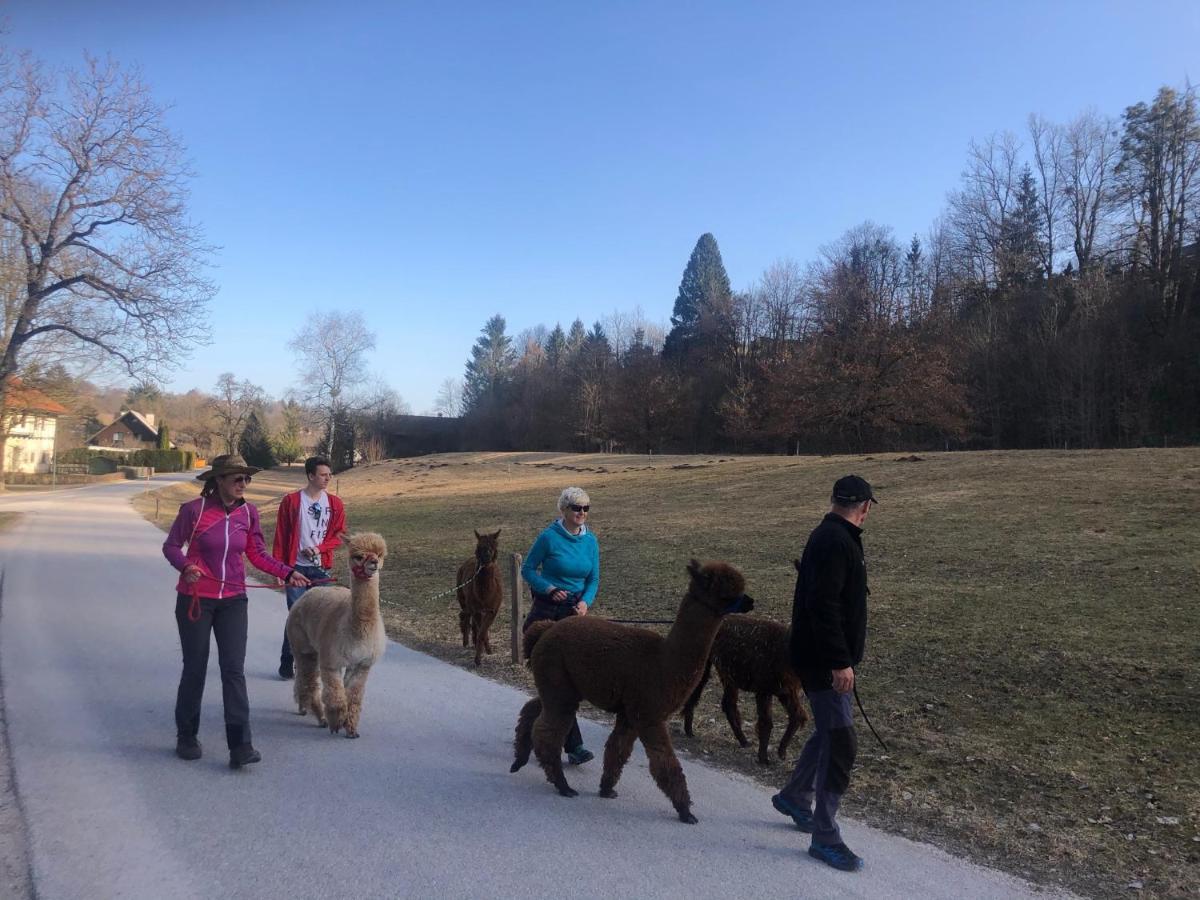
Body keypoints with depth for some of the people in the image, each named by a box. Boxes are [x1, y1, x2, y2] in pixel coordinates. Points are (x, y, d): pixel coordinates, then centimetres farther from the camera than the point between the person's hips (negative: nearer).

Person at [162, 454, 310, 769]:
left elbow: (258, 554, 4)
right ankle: (186, 737, 30)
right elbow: (171, 546, -2)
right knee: (195, 669, 9)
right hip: (195, 599, -2)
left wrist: (288, 572, -9)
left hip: (233, 601, 2)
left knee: (234, 670, -3)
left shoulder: (248, 512, -1)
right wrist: (185, 566, -22)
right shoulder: (194, 509, -11)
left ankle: (240, 747, -4)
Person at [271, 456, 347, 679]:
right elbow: (280, 536, -2)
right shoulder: (291, 501, -4)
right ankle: (287, 663, 10)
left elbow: (339, 535, 6)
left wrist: (319, 548, -10)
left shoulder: (335, 504, 4)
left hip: (322, 568, 3)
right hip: (297, 567, -3)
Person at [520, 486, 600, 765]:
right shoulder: (549, 538, -12)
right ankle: (573, 745, -3)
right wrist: (549, 589, -17)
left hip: (575, 609, 6)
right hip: (548, 610, -5)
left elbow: (593, 580, 7)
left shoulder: (590, 541, 2)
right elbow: (527, 569, -4)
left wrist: (585, 602, -11)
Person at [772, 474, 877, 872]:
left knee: (828, 731, 21)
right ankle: (824, 836, 6)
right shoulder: (835, 542, -20)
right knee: (840, 742, -5)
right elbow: (823, 605, -27)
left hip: (822, 658, 10)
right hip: (823, 661, -10)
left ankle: (794, 796, 37)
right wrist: (840, 662, -26)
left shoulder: (831, 537, 12)